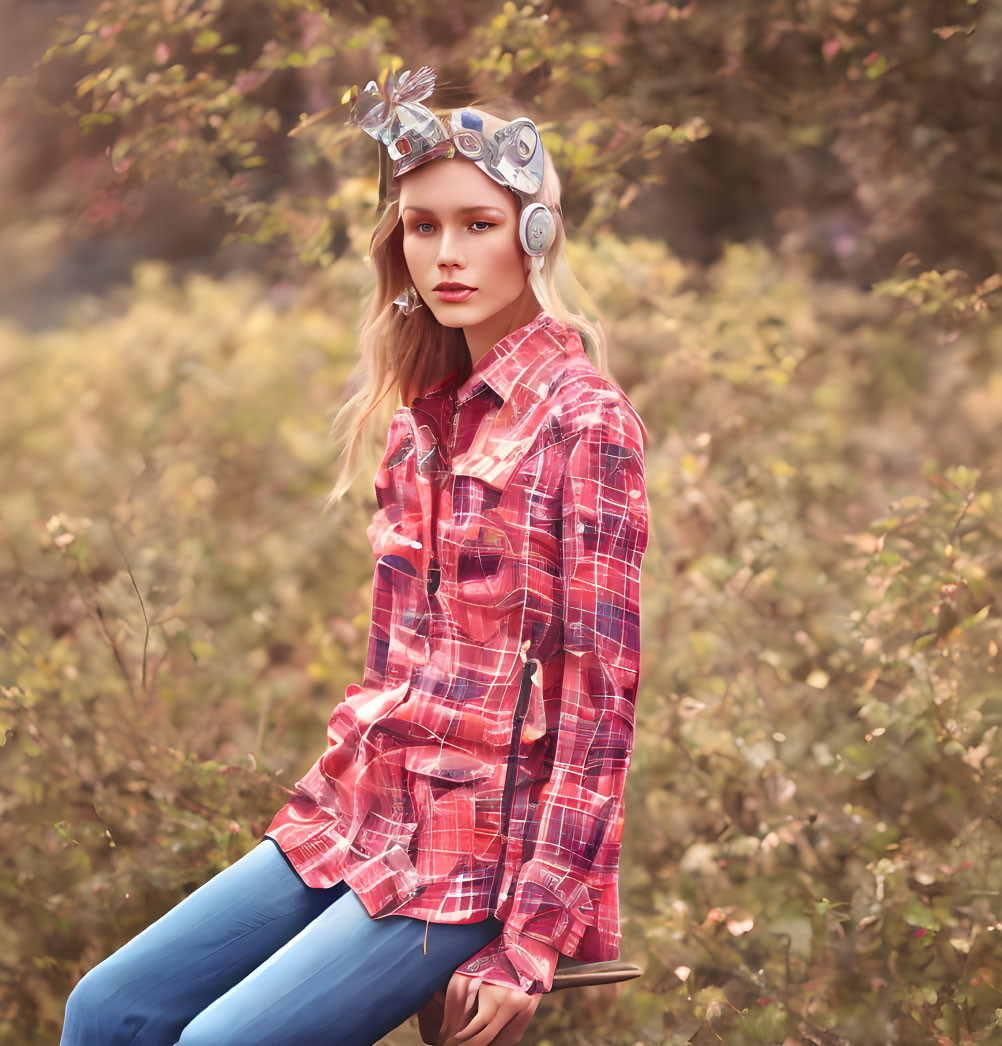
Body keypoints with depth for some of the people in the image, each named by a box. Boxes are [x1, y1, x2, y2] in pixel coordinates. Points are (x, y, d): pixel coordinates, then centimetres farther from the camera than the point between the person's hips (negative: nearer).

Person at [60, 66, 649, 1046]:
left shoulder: (581, 418, -11)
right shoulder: (424, 412, 12)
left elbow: (600, 697, -15)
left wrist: (532, 942, -17)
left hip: (480, 846, -7)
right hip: (360, 810, 7)